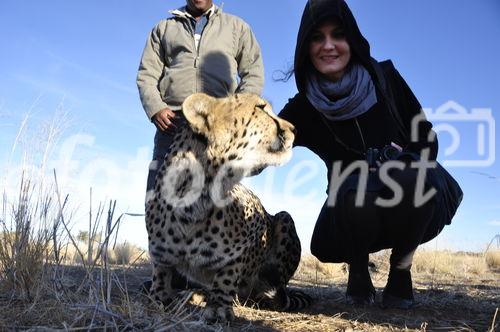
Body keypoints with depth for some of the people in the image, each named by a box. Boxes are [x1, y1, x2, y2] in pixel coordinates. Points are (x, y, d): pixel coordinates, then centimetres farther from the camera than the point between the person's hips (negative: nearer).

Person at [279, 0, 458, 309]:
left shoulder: (385, 77, -6)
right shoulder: (303, 109, -8)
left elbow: (428, 140, -1)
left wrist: (405, 165, -21)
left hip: (412, 206, 1)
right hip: (356, 209, 0)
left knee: (410, 177, -35)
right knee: (353, 191, -37)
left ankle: (401, 271, -5)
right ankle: (359, 273, -2)